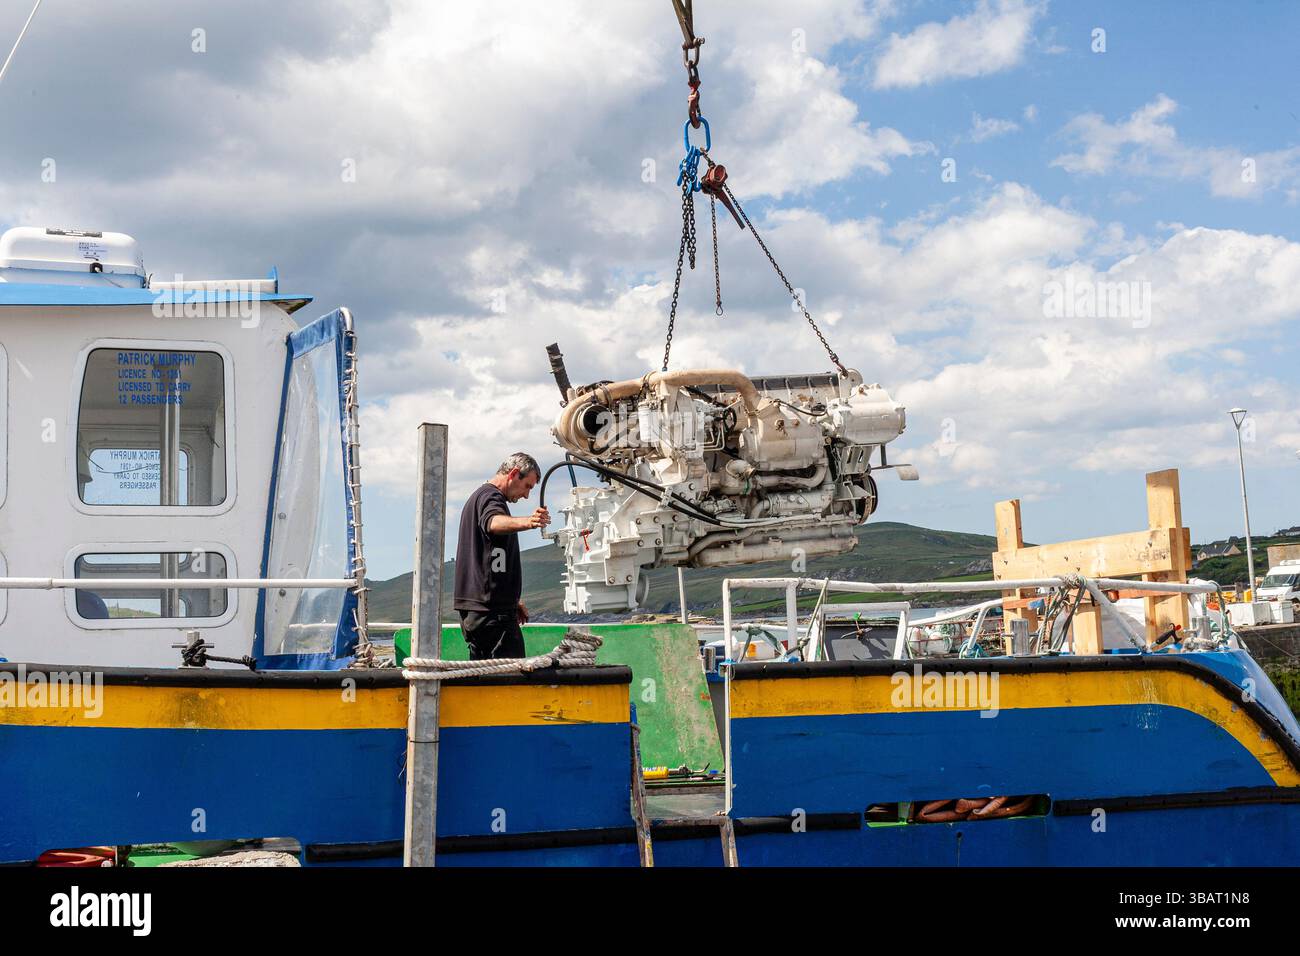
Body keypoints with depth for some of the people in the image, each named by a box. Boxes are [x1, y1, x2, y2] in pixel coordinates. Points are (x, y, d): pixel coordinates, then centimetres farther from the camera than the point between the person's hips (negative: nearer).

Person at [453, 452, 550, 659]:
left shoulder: (477, 497, 26)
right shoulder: (491, 496, -8)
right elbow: (494, 522, -35)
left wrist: (512, 601, 36)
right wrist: (526, 522, -55)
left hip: (473, 608, 10)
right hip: (493, 611, -10)